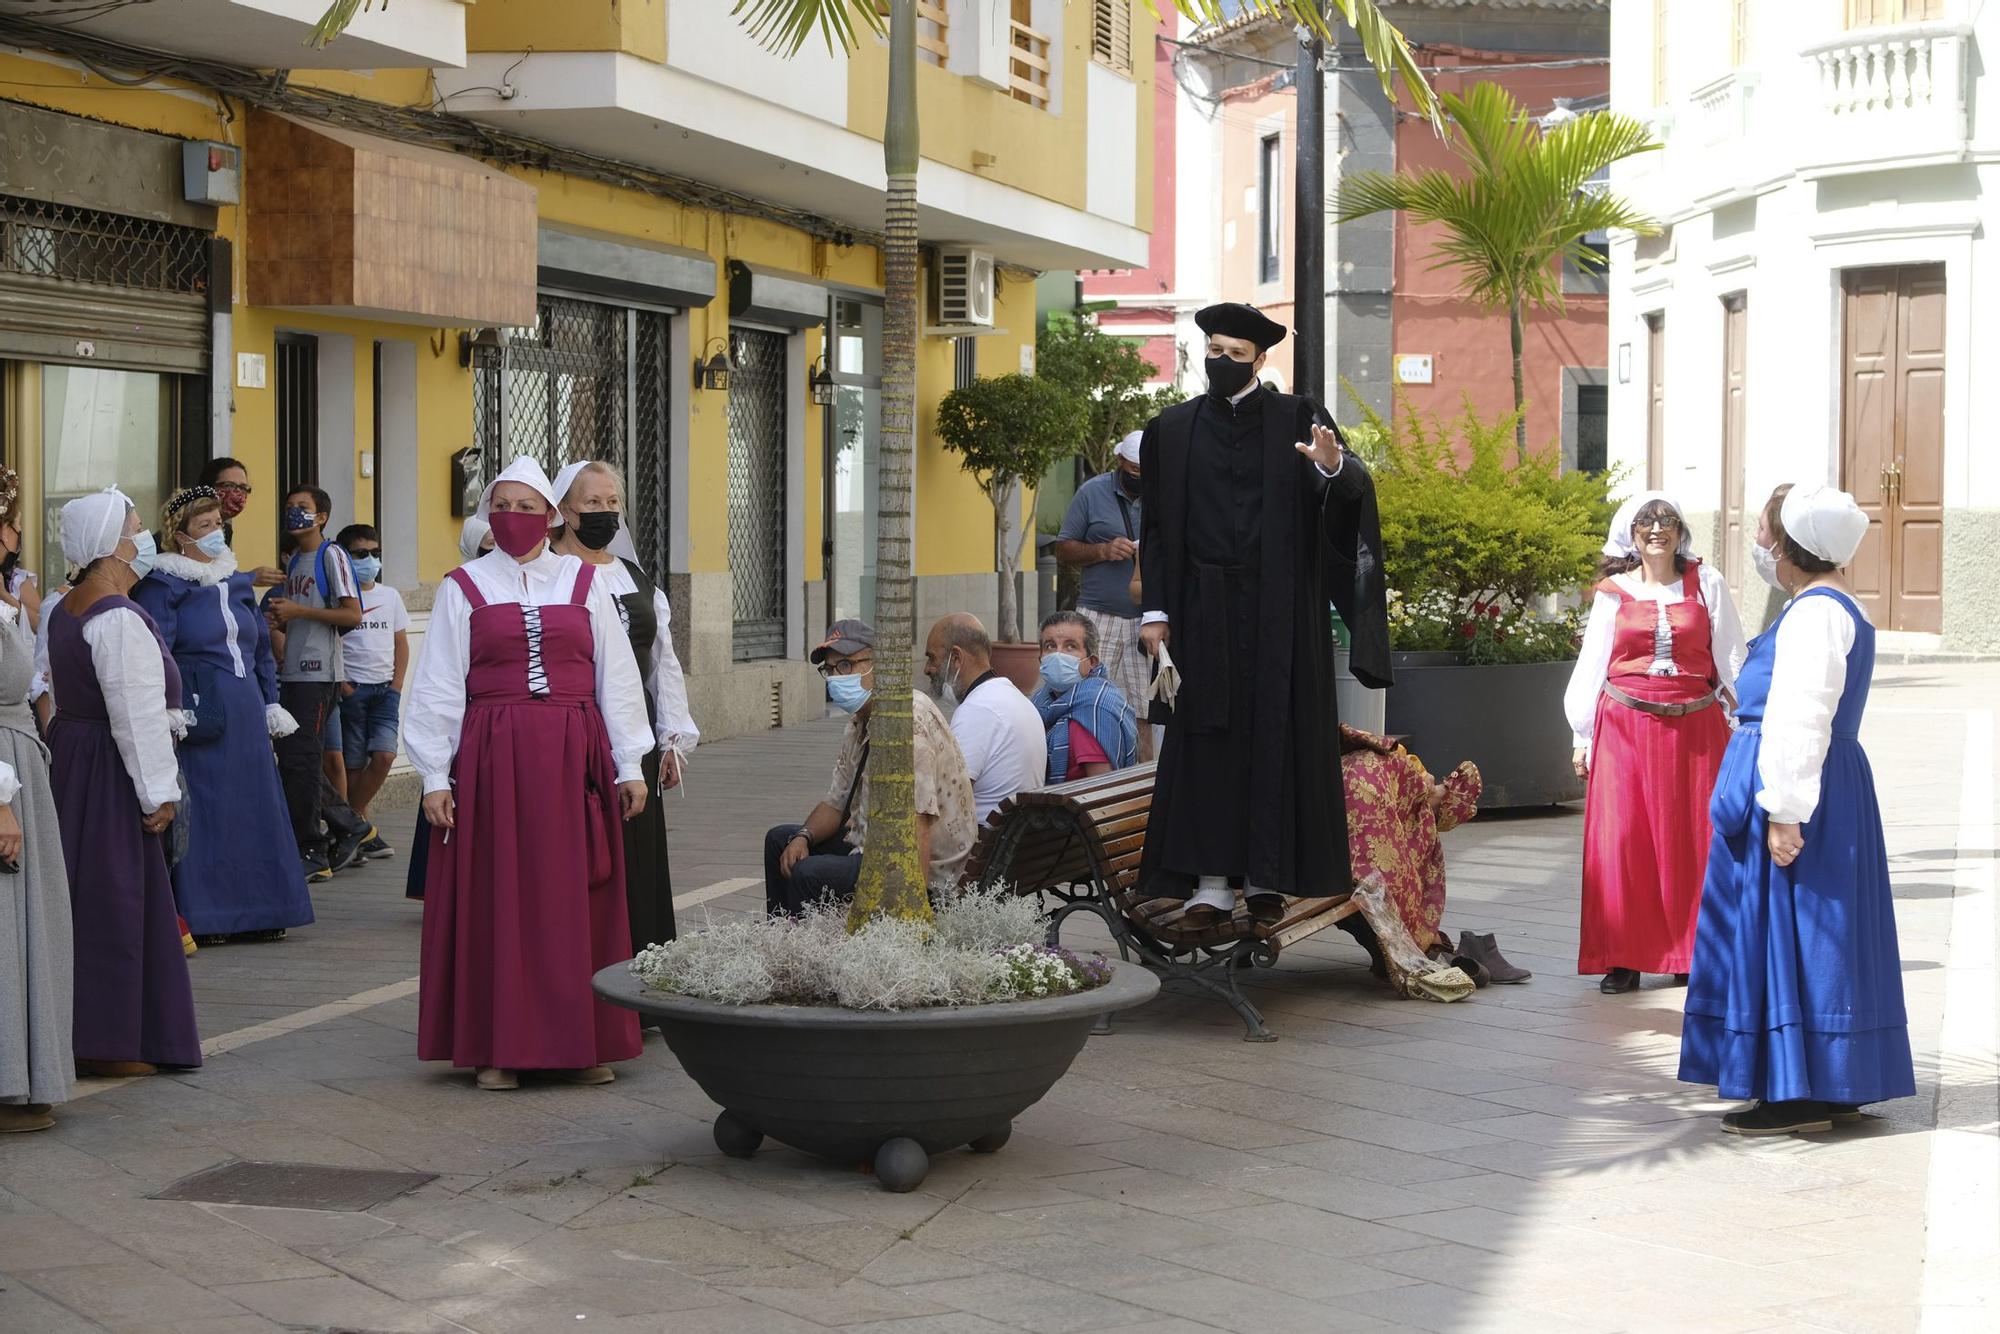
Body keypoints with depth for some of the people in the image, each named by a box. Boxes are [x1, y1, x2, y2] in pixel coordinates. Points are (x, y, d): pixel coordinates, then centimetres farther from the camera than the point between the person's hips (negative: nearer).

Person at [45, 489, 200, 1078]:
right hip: (109, 771, -10)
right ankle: (108, 1044, 2)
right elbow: (137, 715, -21)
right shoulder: (119, 619, -19)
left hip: (69, 755, 10)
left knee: (87, 895, 15)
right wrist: (159, 791, -16)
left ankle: (88, 1031, 23)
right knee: (115, 897, -3)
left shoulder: (64, 610, 11)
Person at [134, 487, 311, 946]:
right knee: (202, 813, -5)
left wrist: (271, 703, 16)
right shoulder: (162, 586, -4)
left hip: (246, 716, 7)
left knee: (254, 811, 8)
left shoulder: (236, 582, 16)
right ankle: (199, 915, 1)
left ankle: (253, 912, 16)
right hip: (199, 716, -7)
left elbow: (261, 646, 22)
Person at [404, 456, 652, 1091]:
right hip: (492, 759, -1)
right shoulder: (464, 587, 6)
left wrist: (629, 765, 5)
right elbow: (437, 687, 4)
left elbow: (616, 676, 9)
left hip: (574, 758, 1)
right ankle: (499, 1048, 6)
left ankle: (582, 1043, 9)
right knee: (496, 899, 0)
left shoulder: (586, 582, 9)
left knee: (575, 899, 2)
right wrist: (434, 776, -2)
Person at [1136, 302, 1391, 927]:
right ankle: (1212, 880, 1)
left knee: (1275, 733, 1)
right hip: (1204, 611, 1)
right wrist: (1154, 610, 4)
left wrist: (1333, 467, -33)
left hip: (1279, 609, -1)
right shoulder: (1173, 430, 9)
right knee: (1207, 739, -1)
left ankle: (1267, 876, 8)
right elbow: (1156, 526, 10)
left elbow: (1352, 490, -9)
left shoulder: (1295, 420, 3)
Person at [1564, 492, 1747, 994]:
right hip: (1625, 726, 0)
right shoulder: (1614, 591, 6)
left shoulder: (1707, 584, 6)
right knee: (1621, 839, -3)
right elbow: (1591, 665, 10)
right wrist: (1583, 736, 8)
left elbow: (1730, 657, 7)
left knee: (1691, 840, 3)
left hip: (1695, 728, 0)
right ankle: (1623, 957, 4)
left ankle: (1691, 952, 14)